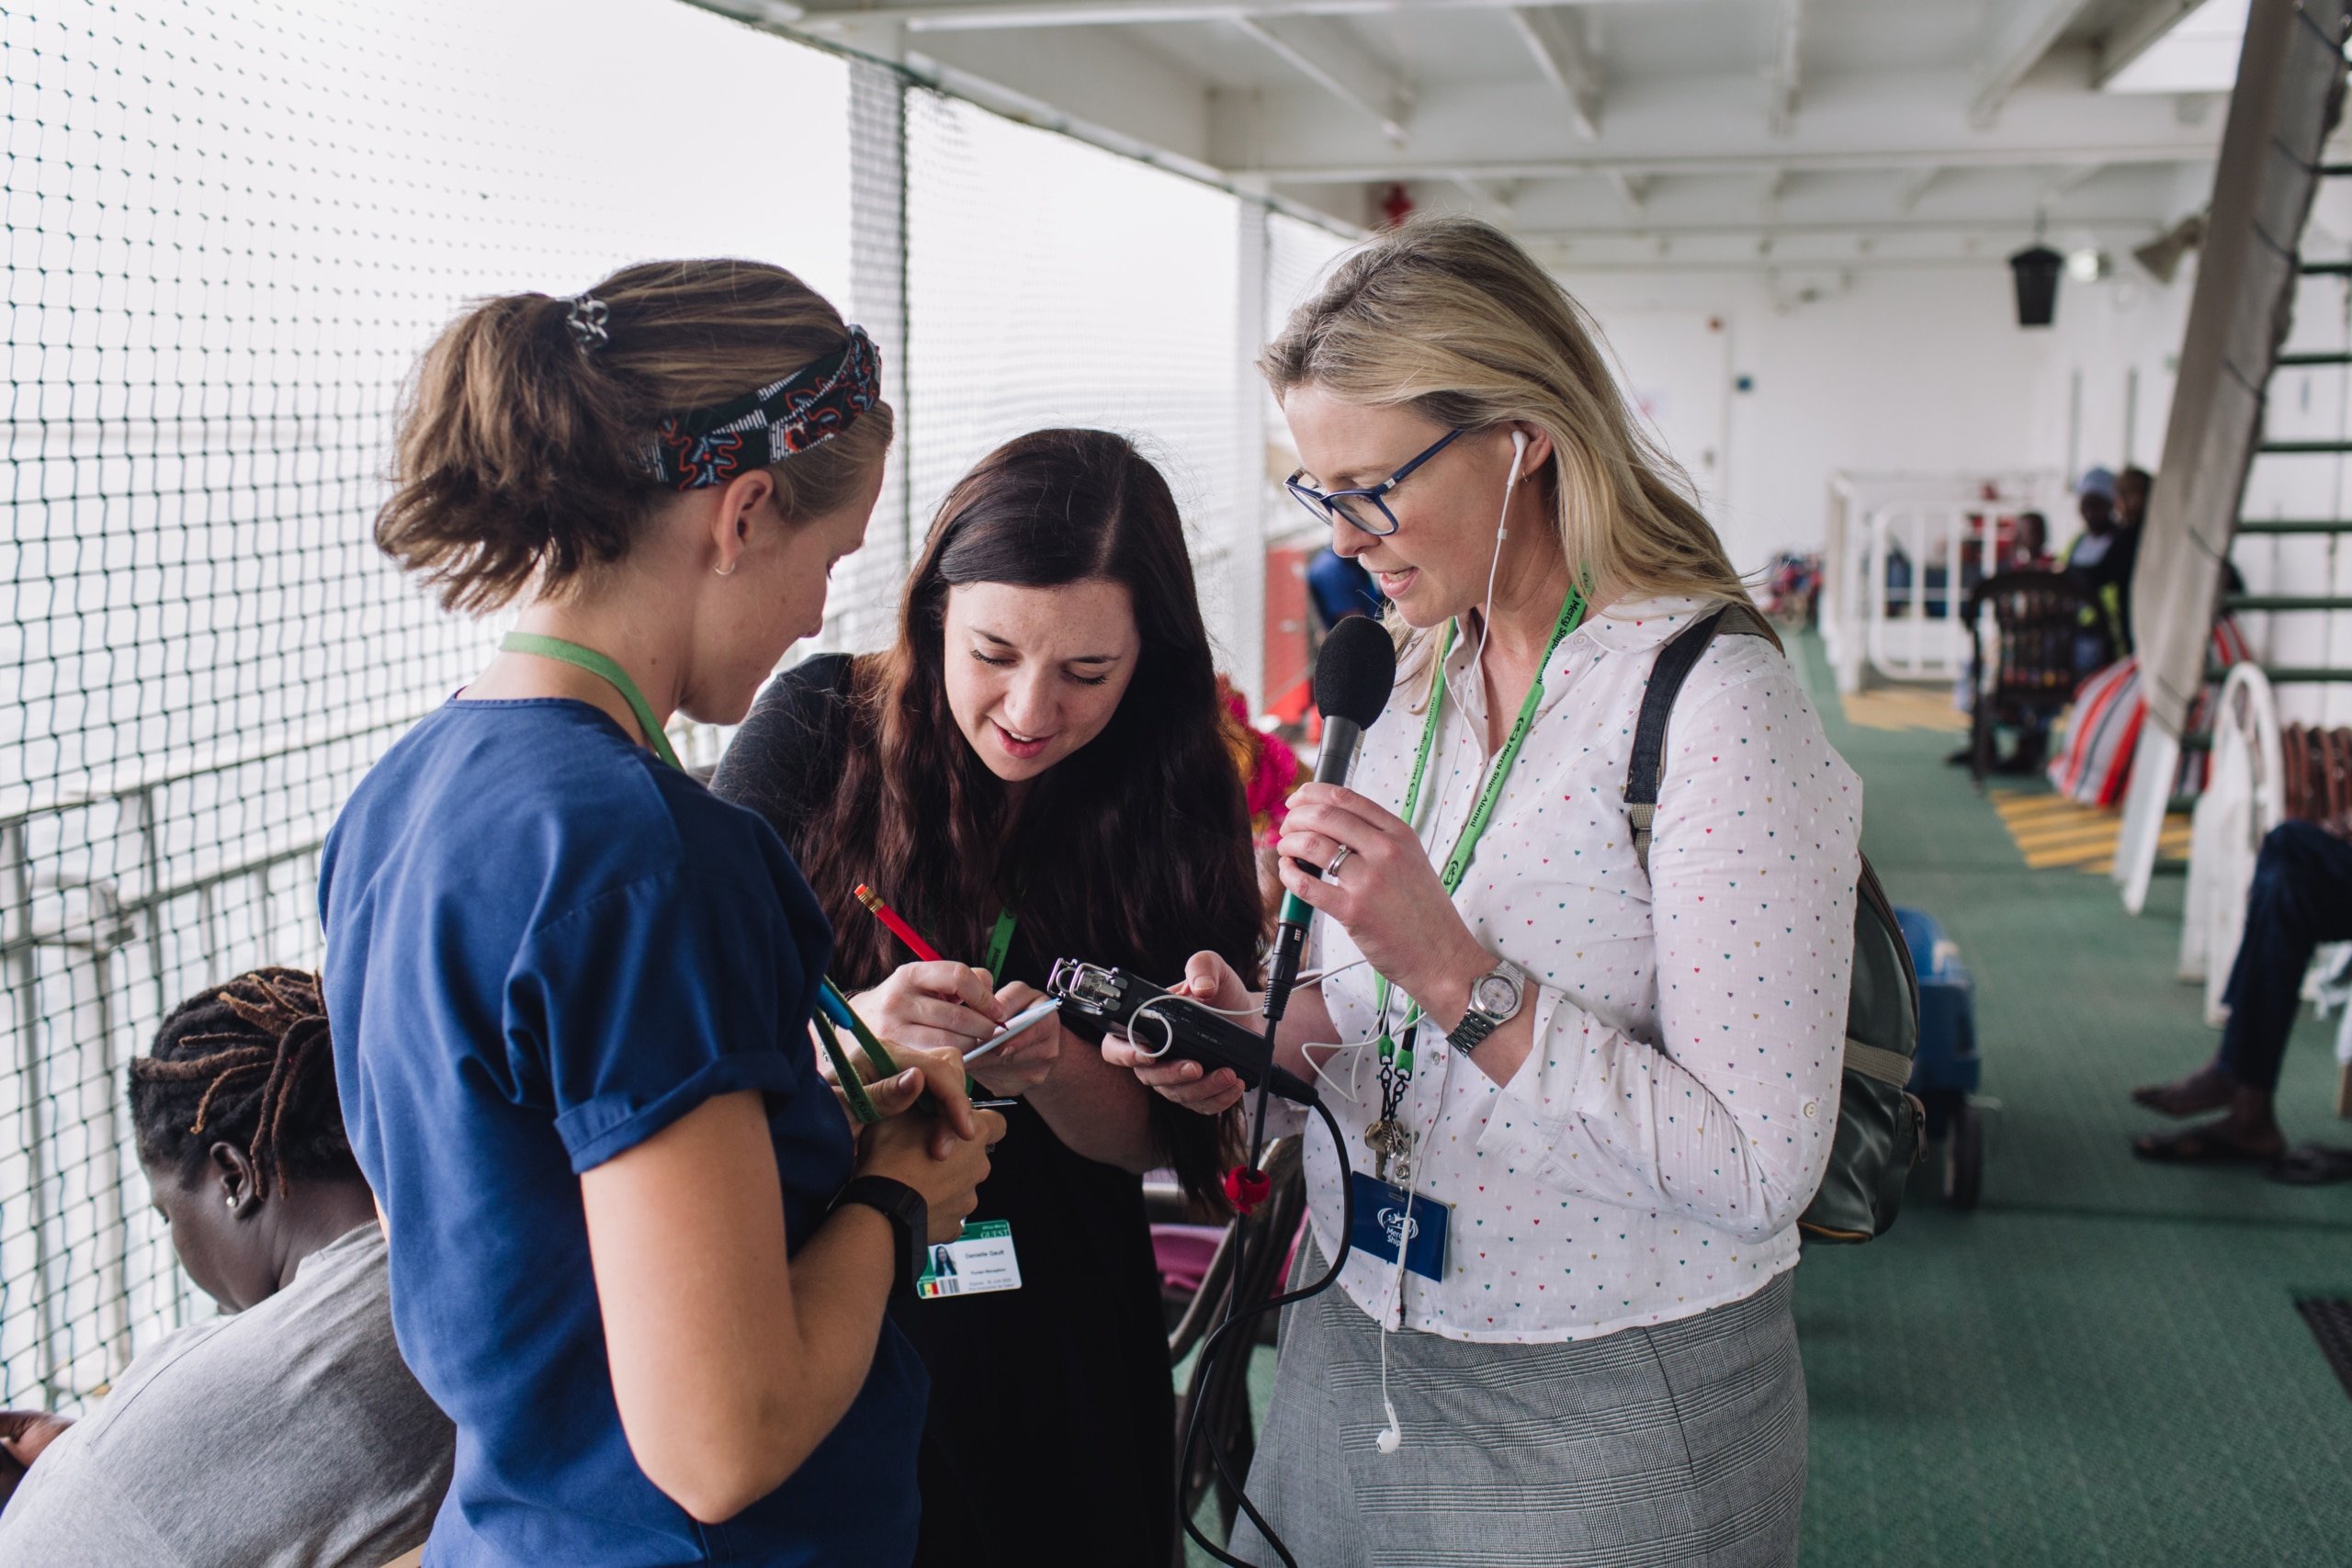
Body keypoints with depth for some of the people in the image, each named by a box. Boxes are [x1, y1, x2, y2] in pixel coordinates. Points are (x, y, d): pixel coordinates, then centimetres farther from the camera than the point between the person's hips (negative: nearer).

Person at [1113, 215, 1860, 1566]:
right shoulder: (1414, 679, 4)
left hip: (1610, 1421, -6)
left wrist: (1455, 972, -28)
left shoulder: (1711, 699, -19)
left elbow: (1760, 1169, -24)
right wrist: (1273, 1037, -7)